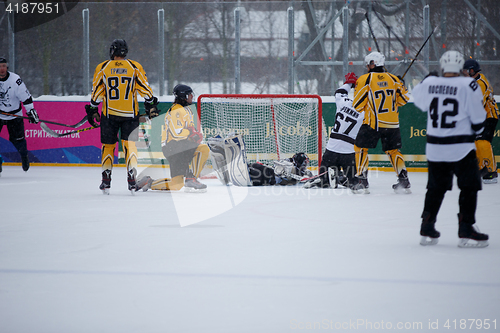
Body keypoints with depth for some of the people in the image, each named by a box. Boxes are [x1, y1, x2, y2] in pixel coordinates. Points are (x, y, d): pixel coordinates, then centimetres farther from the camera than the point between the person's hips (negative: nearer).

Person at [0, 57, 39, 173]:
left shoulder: (15, 80, -18)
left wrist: (31, 111, -16)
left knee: (17, 139, -2)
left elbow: (26, 97, -14)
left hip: (14, 114, -2)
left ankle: (24, 156, 27)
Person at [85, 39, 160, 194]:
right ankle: (131, 177, -9)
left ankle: (106, 181, 10)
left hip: (109, 114, 0)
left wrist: (92, 110, 11)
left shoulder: (102, 68, 0)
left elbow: (96, 92, 3)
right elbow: (145, 88, 1)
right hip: (130, 114, 0)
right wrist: (151, 105, 11)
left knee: (108, 145, 11)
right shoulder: (135, 67, 0)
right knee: (129, 144, 5)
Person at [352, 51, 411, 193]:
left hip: (372, 123, -4)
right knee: (393, 150, 16)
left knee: (360, 147, 11)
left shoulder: (365, 80, -7)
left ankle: (362, 180, 2)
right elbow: (403, 99, 9)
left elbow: (358, 106, -5)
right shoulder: (393, 79, 5)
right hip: (392, 123, 4)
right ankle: (404, 180, 6)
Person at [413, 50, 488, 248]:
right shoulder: (468, 86, -12)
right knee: (469, 186, 4)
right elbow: (478, 118, -8)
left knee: (436, 187, 17)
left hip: (434, 148, 5)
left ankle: (427, 229, 20)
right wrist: (476, 131, 13)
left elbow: (418, 100, 21)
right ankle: (465, 231, -2)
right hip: (461, 148, -5)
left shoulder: (429, 84, -1)